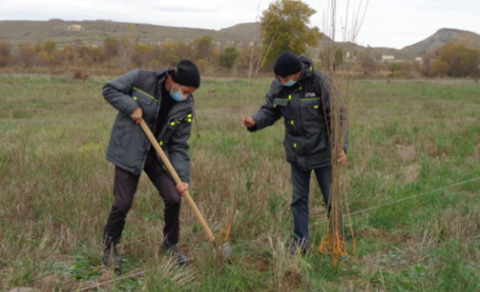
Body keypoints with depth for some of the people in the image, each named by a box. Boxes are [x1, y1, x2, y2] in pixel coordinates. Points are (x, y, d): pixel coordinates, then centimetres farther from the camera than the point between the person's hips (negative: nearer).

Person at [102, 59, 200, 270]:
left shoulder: (186, 107, -7)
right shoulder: (141, 79, -16)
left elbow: (179, 145, -4)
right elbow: (109, 89, -7)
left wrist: (183, 177, -13)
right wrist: (132, 106, -23)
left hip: (158, 155, 4)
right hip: (129, 152, -3)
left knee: (173, 198, -3)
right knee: (123, 203, -3)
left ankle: (170, 245, 22)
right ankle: (110, 247, 22)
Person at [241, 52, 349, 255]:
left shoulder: (318, 82, -19)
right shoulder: (278, 86, -5)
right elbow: (270, 111, 4)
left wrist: (341, 146, -20)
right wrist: (255, 122, -18)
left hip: (322, 151, -4)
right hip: (297, 153, 5)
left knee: (330, 198, 7)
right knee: (299, 198, 12)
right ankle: (301, 241, 25)